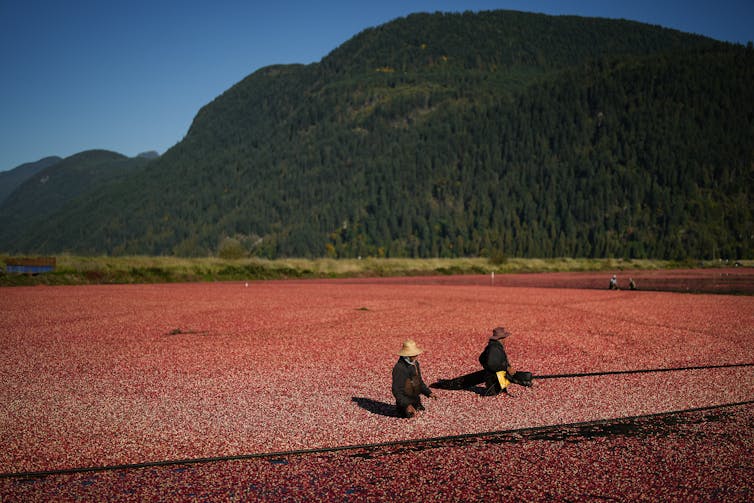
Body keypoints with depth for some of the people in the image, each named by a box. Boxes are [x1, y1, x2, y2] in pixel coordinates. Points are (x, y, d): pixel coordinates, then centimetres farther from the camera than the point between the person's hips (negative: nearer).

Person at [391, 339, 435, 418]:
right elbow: (396, 390, -21)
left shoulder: (415, 363, 5)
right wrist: (407, 405, -28)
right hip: (405, 401, -7)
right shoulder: (399, 368, -22)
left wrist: (428, 393, 5)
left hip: (416, 400, 7)